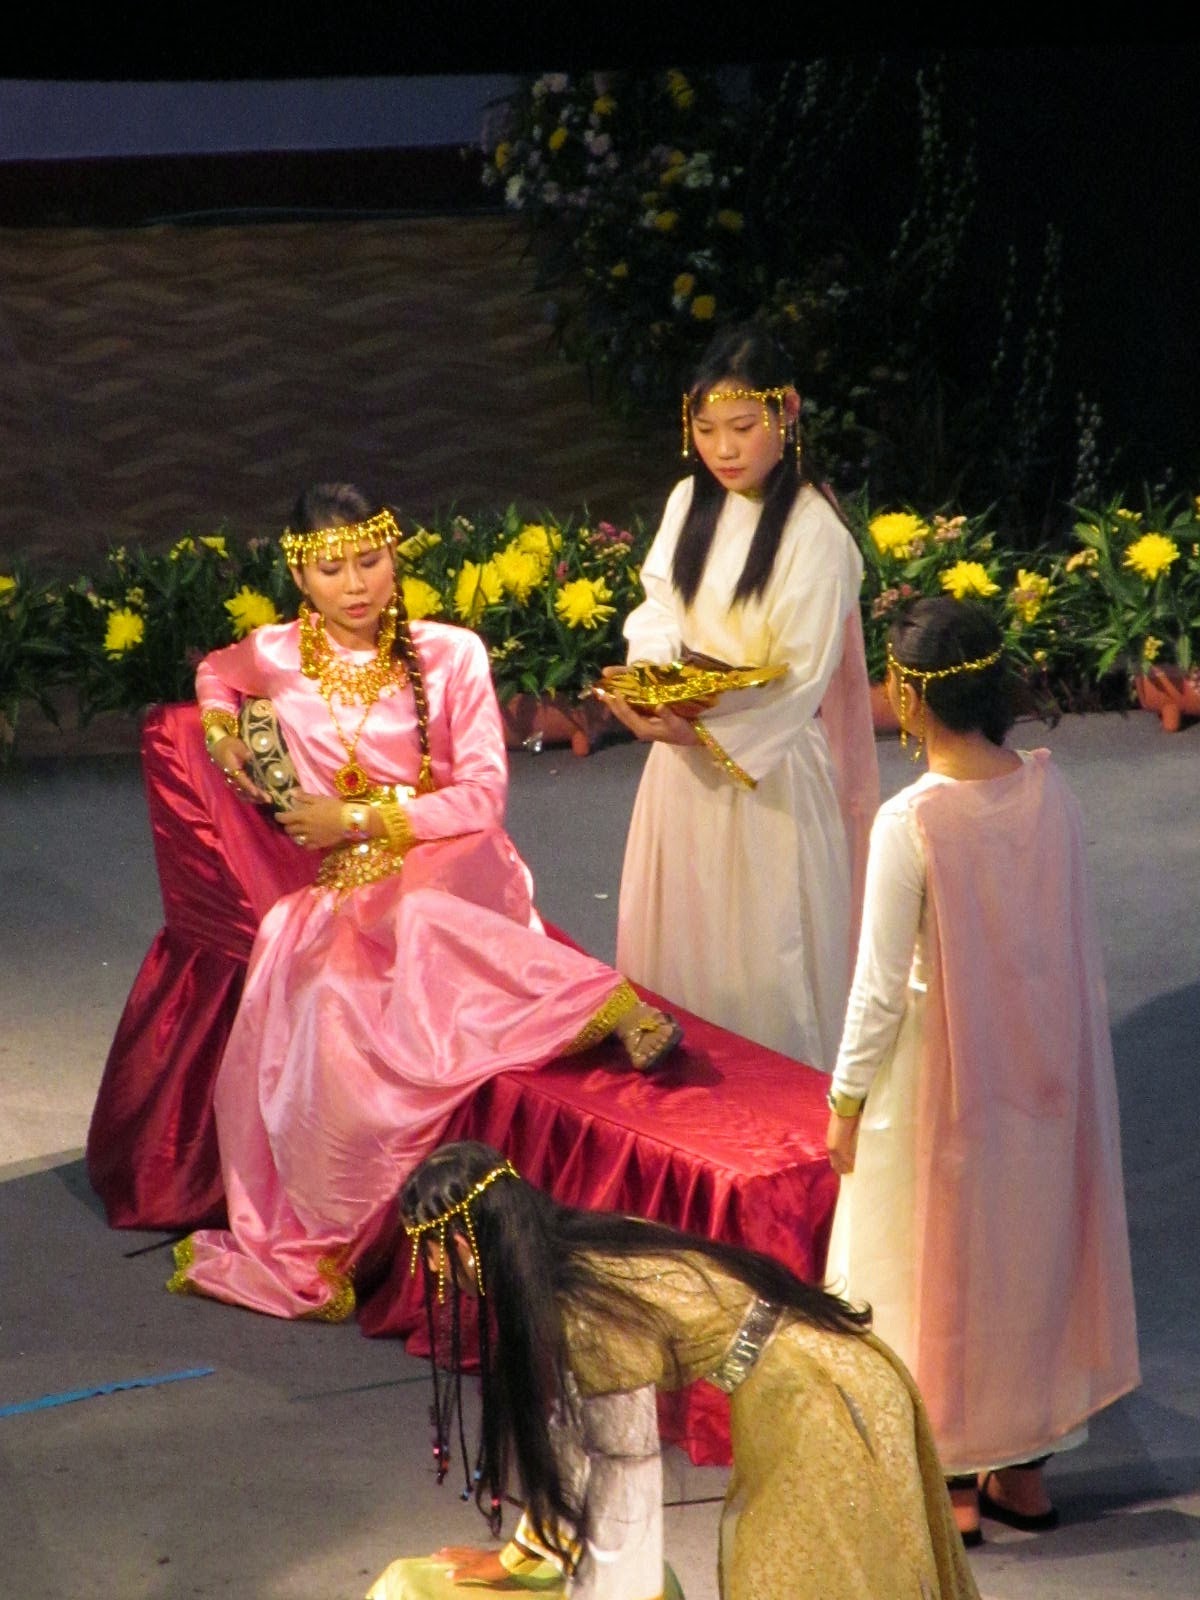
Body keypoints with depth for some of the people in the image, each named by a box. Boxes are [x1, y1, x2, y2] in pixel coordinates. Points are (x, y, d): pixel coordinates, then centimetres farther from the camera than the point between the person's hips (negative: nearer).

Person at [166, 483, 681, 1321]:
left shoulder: (450, 655, 1)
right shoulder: (276, 657, 9)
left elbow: (483, 798, -2)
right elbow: (216, 673, 34)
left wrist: (359, 819, -7)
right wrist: (221, 728, 13)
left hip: (446, 868, -2)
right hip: (346, 893, 2)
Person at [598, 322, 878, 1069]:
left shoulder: (814, 532, -17)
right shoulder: (690, 503, 3)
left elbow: (800, 682, -18)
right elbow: (658, 612, 6)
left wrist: (699, 728, -26)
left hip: (769, 771, -6)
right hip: (684, 763, 6)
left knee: (764, 955, 2)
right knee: (682, 941, 15)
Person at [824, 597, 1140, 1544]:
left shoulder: (912, 822, -23)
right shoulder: (1049, 788, -8)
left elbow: (882, 986, -18)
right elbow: (1074, 938, 3)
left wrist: (846, 1098, -5)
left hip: (943, 1072, -5)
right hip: (1043, 1065, 5)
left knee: (937, 1266, 11)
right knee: (1030, 1247, 19)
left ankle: (950, 1482, 20)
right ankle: (1023, 1467, 30)